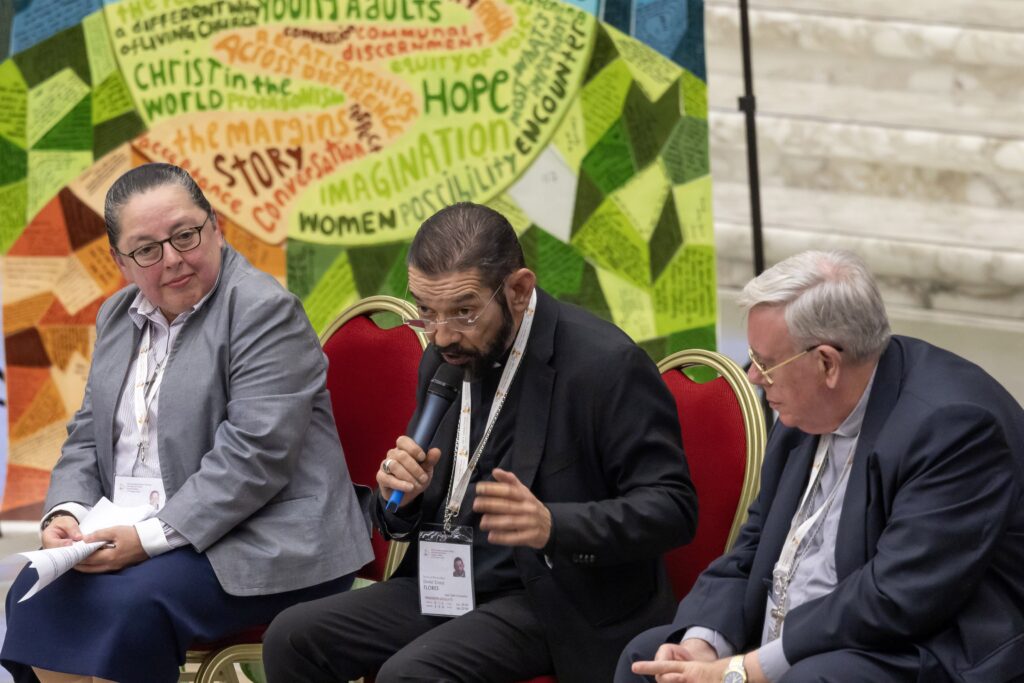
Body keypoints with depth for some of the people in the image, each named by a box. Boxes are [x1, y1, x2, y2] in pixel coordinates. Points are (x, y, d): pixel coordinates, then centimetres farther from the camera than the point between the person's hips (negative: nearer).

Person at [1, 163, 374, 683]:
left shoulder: (263, 310, -11)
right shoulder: (118, 318, 14)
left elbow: (254, 455, -20)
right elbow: (87, 438, 17)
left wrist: (152, 537, -23)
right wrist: (67, 512, -5)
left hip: (258, 540, -7)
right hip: (133, 537, 7)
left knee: (125, 605, -30)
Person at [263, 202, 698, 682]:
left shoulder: (606, 364, -14)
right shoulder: (444, 359, 8)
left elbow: (672, 507, -16)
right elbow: (410, 521, 18)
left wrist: (553, 526, -31)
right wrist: (401, 497, -8)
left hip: (552, 602, -7)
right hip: (447, 584, 7)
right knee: (292, 640, -9)